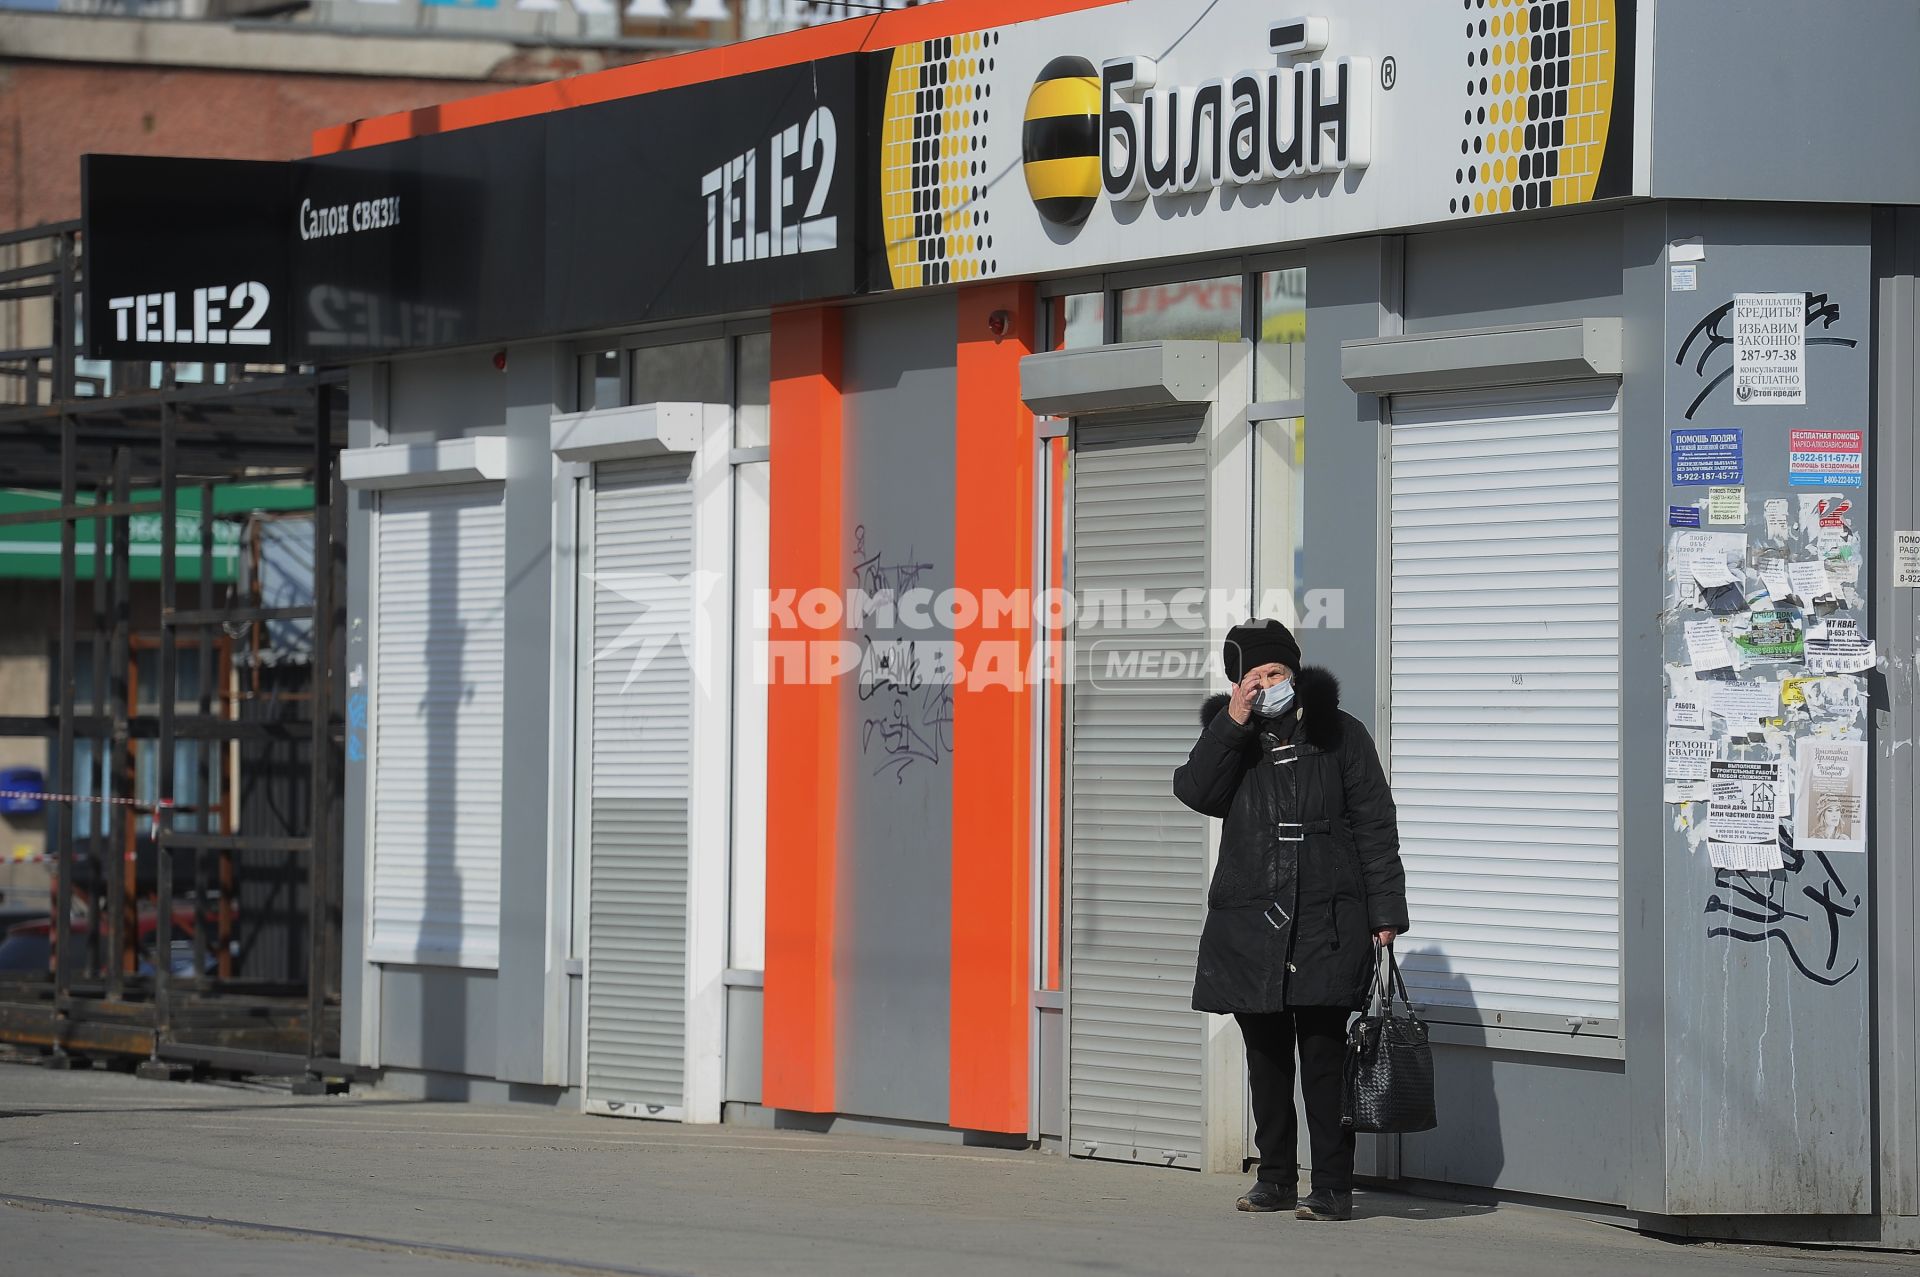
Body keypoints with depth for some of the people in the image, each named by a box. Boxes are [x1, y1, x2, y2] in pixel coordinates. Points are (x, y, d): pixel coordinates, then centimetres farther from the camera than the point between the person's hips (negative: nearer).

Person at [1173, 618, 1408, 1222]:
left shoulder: (1338, 734, 3)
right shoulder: (1227, 735, 11)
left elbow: (1375, 827, 3)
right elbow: (1195, 791, -8)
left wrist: (1385, 910, -4)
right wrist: (1233, 724, -15)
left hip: (1326, 922, -3)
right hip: (1249, 919, 3)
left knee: (1323, 1055, -8)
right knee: (1266, 1054, 10)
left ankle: (1332, 1187, -6)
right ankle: (1276, 1178, 20)